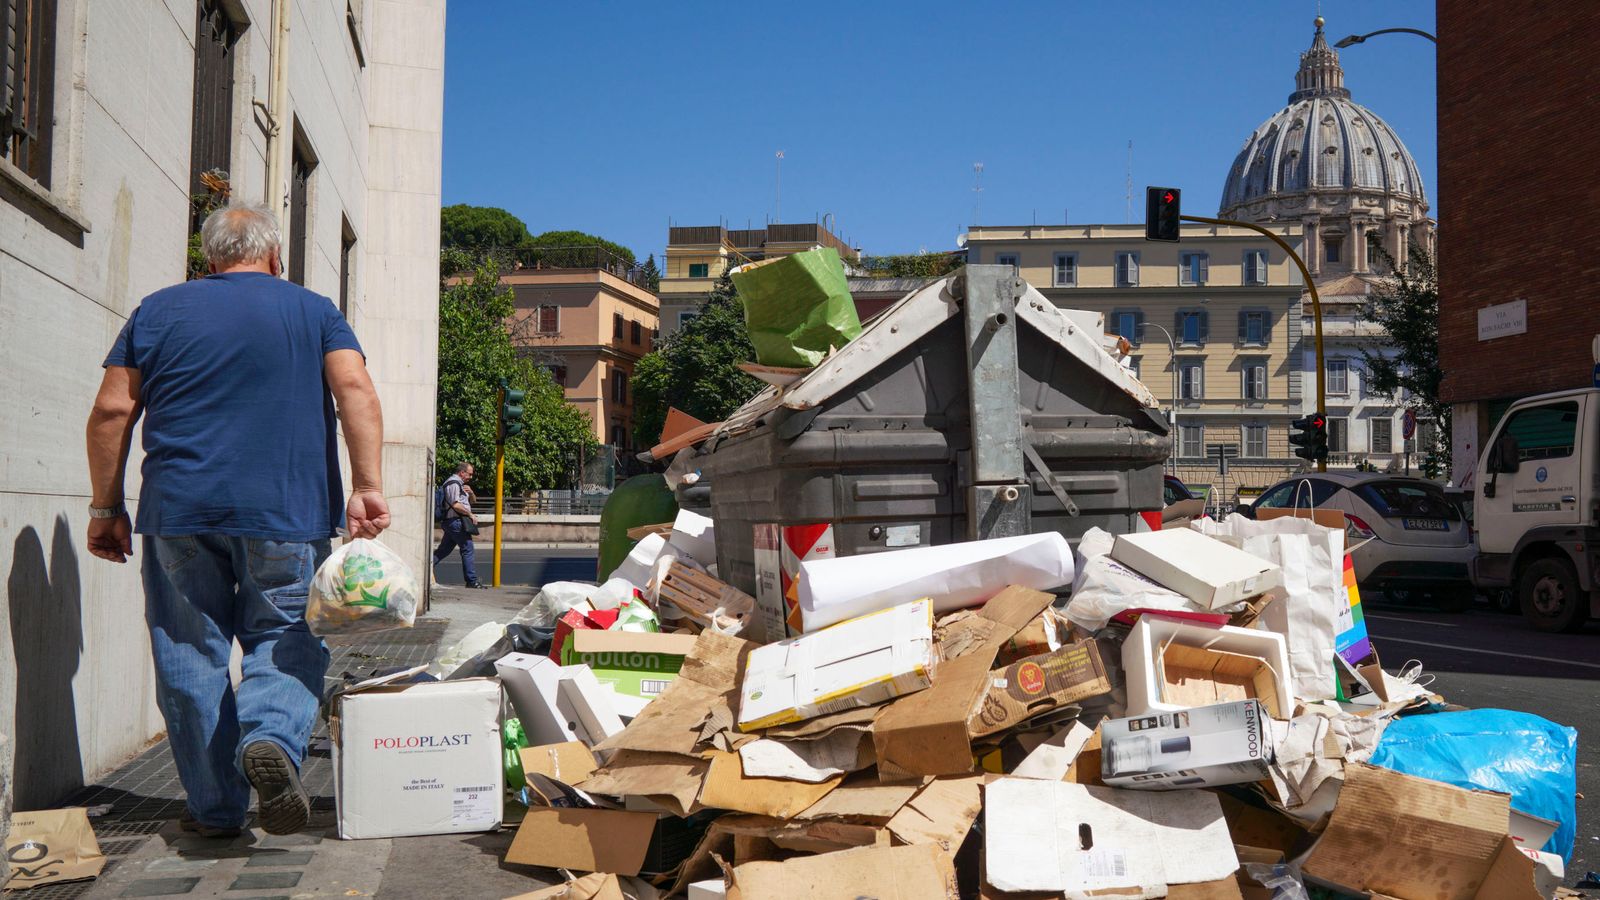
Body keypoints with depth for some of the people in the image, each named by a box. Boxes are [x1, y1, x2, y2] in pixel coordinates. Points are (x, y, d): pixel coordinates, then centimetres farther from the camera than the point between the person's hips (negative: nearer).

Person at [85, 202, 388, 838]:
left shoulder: (159, 310, 13)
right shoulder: (315, 312, 10)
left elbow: (112, 410, 8)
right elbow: (355, 390, -6)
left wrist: (106, 507, 14)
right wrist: (368, 487, -11)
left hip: (180, 512, 1)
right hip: (288, 516, -1)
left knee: (190, 658, 9)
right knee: (286, 641, 9)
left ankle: (216, 808, 11)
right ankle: (272, 737, -19)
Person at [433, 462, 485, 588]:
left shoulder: (459, 484, 22)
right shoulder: (453, 483, -12)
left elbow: (472, 501, 28)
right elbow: (456, 505, -21)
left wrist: (470, 492, 7)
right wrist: (470, 514, -13)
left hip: (451, 523, 11)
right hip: (456, 521, -11)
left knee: (443, 550, 11)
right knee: (468, 550, -7)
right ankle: (472, 581, -4)